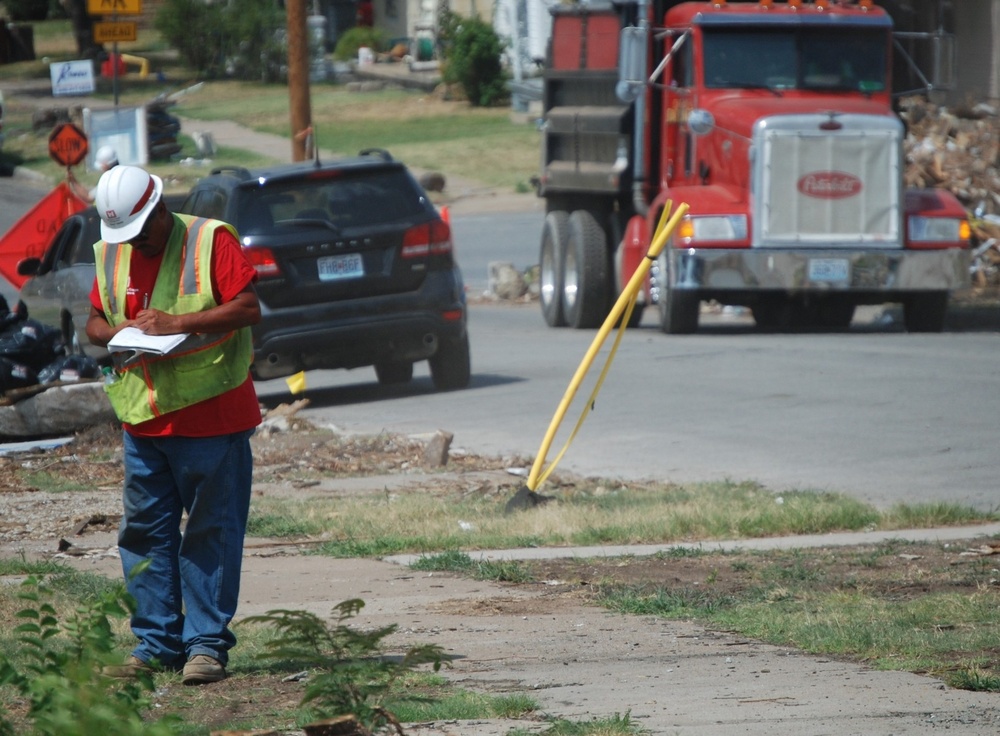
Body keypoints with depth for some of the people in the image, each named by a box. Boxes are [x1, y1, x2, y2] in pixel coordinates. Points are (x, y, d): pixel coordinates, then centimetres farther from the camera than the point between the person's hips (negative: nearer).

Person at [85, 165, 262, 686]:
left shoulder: (210, 241, -7)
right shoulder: (111, 255, 10)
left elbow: (249, 309, -13)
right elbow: (94, 322, 17)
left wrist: (177, 323, -20)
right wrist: (114, 331, -7)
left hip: (211, 415, -6)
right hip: (143, 421, 6)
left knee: (212, 533, -2)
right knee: (144, 533, 6)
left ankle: (206, 644, 2)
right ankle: (156, 643, 12)